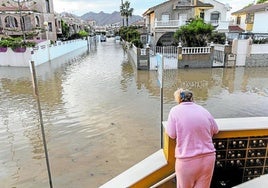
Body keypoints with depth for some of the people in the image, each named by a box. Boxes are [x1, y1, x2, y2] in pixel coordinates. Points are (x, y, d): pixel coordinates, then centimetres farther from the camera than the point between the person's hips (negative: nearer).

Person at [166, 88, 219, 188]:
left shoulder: (175, 110, -4)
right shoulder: (204, 110, 7)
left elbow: (171, 134, -3)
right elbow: (215, 130, 16)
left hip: (186, 160, -3)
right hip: (208, 158, 4)